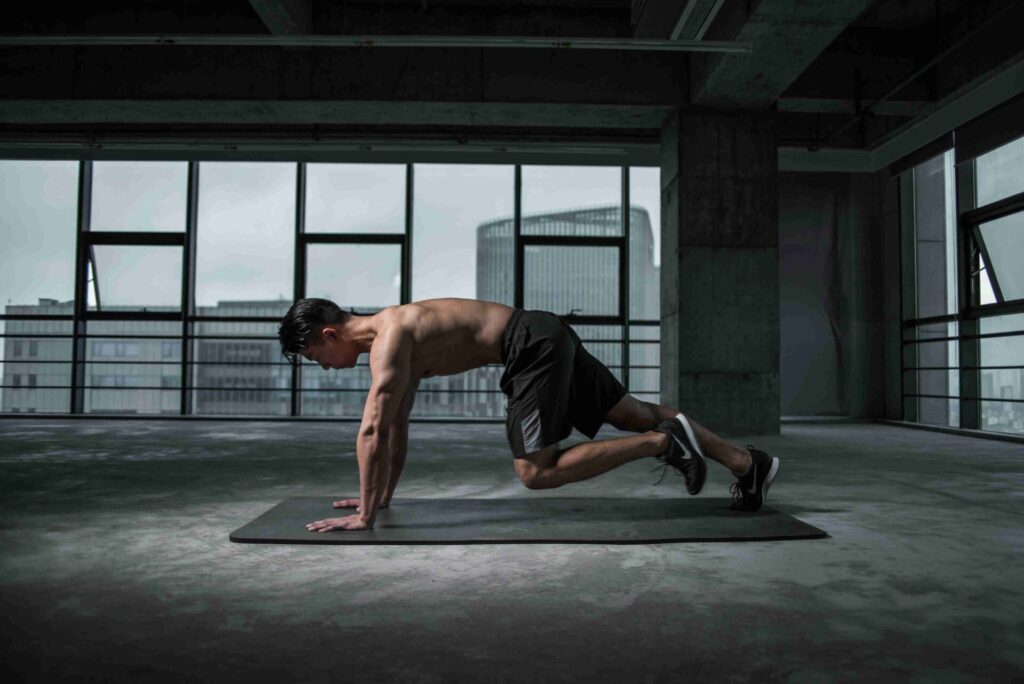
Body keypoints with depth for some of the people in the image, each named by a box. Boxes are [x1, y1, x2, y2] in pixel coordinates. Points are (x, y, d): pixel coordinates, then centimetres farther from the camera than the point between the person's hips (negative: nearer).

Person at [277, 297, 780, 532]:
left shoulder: (388, 338, -13)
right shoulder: (393, 335, 16)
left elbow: (373, 431, -19)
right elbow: (397, 426, 23)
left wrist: (364, 515, -13)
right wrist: (383, 495, 25)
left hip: (535, 346, -9)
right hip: (547, 339, 10)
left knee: (536, 473, -7)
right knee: (634, 414, 13)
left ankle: (664, 441, -5)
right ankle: (748, 462, 18)